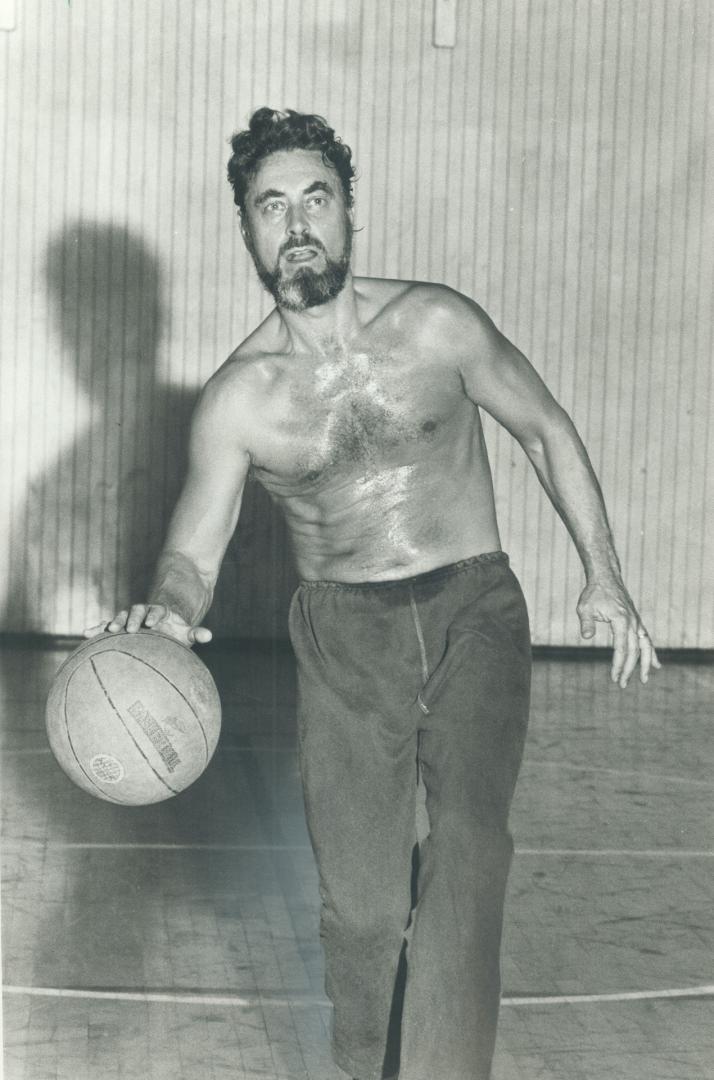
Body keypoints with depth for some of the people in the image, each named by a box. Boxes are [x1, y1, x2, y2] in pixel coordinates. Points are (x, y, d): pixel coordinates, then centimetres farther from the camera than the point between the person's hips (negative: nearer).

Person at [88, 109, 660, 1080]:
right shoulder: (237, 398, -5)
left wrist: (603, 576, 3)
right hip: (343, 639, 1)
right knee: (361, 903, 2)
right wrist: (169, 610, -30)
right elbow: (193, 554, -5)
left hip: (473, 610, -1)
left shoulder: (436, 325, -5)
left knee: (468, 846, -24)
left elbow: (545, 429, 8)